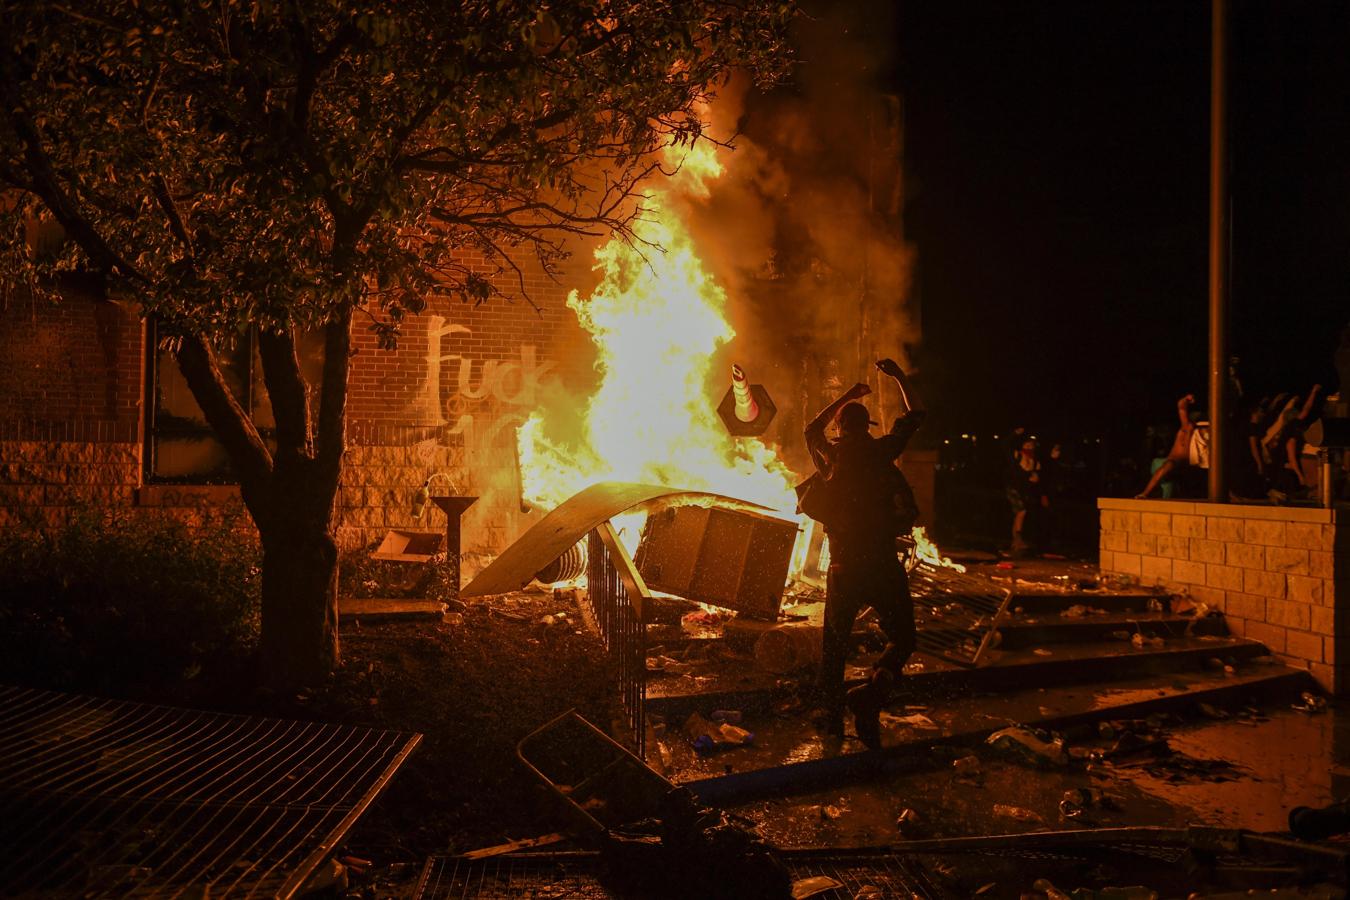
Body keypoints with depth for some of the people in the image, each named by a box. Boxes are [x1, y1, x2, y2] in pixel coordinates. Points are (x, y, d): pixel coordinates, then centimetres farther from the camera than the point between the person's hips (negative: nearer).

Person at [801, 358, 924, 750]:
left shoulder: (829, 455, 5)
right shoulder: (879, 451, -4)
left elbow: (812, 429, 29)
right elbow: (915, 414, 10)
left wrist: (845, 397, 34)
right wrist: (899, 376, 22)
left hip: (842, 567, 3)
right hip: (881, 565, -3)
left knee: (834, 644, 15)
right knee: (901, 639, 9)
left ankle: (831, 716, 19)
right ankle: (869, 697, -15)